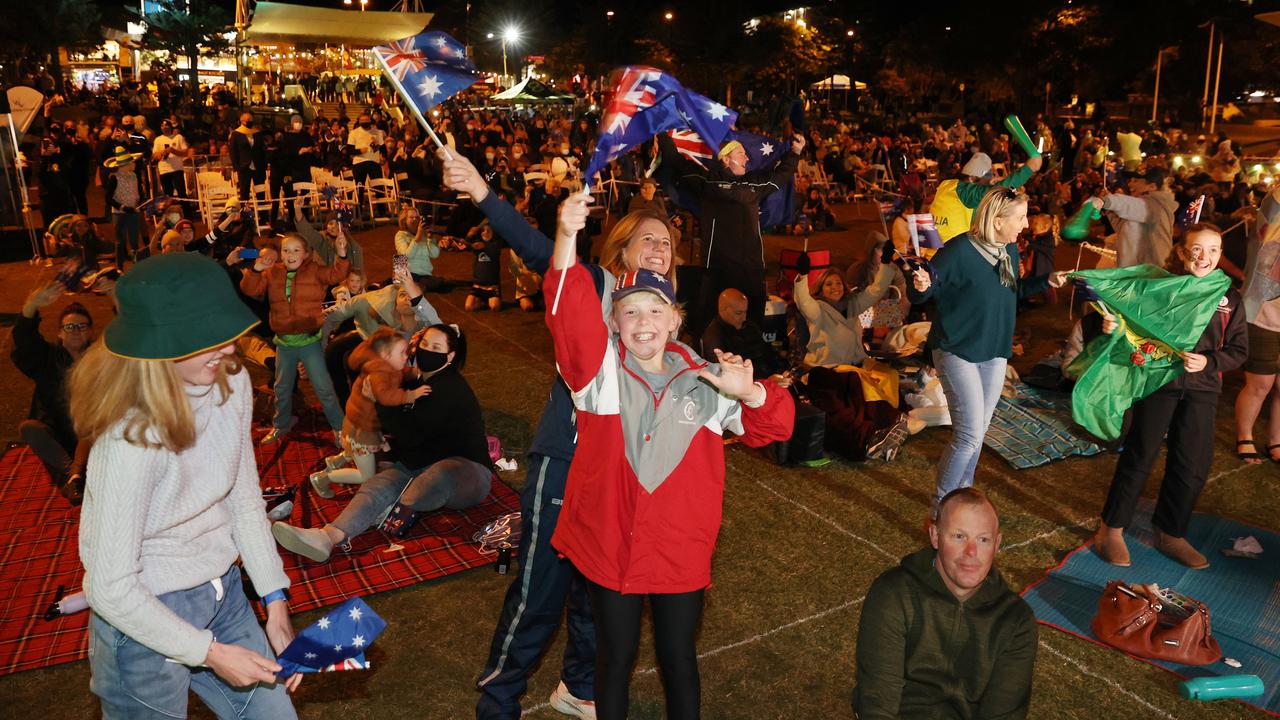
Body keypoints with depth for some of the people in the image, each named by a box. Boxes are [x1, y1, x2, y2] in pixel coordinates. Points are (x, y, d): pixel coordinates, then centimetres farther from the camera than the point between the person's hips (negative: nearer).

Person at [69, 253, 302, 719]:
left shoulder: (231, 383, -9)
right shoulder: (132, 438, -29)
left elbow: (245, 501, -1)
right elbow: (113, 588, -23)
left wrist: (276, 606, -3)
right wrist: (210, 652, -16)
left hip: (222, 593, 6)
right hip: (143, 618, -6)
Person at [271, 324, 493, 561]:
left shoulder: (450, 390, -15)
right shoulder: (418, 379, 13)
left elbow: (411, 434, -21)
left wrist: (380, 401, -17)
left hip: (463, 467, -8)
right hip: (417, 466, 8)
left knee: (439, 476, -44)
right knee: (375, 486, -20)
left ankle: (396, 509, -14)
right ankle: (327, 537, -44)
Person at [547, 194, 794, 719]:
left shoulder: (703, 380, -1)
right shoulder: (600, 367, -6)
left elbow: (775, 424, -3)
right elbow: (572, 312, -23)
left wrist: (747, 391, -25)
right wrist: (567, 237, -40)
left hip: (680, 548, 1)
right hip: (608, 542, -1)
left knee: (678, 655, 17)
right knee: (616, 653, 17)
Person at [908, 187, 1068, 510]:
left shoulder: (1010, 249, 1)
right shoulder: (959, 250, -22)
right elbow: (917, 296, -17)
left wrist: (1046, 281, 5)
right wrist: (921, 286, -40)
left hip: (995, 352, 8)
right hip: (958, 351, -7)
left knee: (977, 431, 17)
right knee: (970, 435, -9)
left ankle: (962, 491, 36)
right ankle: (942, 504, 9)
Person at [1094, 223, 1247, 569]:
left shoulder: (1229, 298, 4)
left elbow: (1239, 350, 5)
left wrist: (1208, 361, -14)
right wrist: (1110, 324, -26)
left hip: (1202, 388, 3)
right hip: (1158, 381, -3)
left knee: (1193, 466, 8)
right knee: (1139, 455, 2)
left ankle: (1170, 534, 27)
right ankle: (1111, 529, 14)